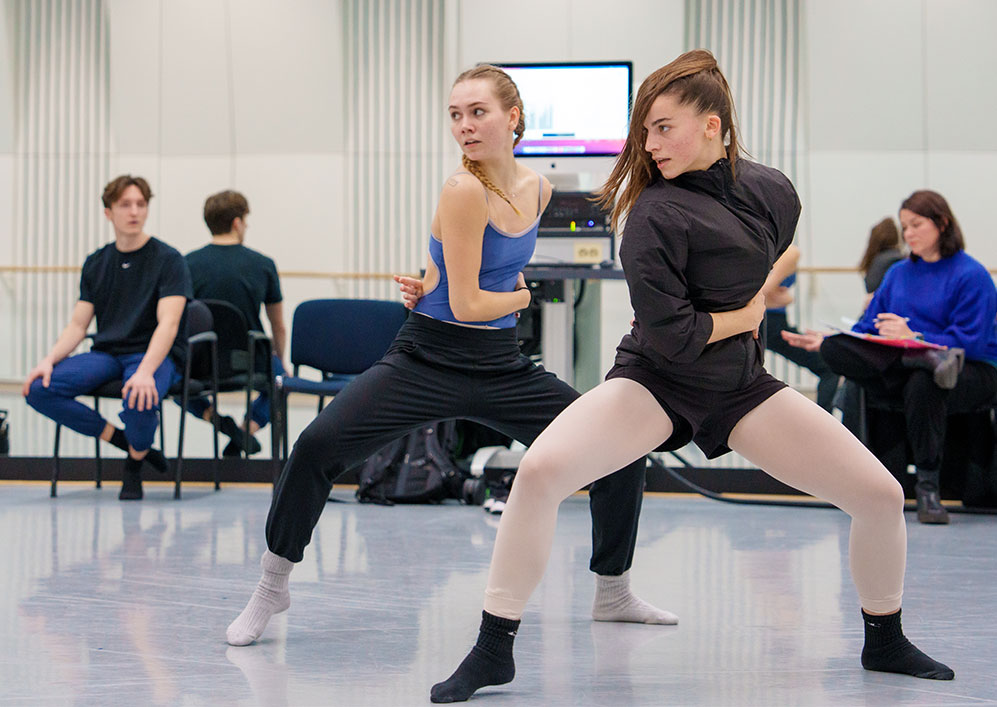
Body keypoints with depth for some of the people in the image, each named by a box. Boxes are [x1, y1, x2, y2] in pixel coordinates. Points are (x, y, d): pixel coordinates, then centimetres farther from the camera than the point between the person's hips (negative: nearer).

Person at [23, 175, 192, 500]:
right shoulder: (96, 263, 12)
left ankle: (135, 462, -4)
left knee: (139, 400, -40)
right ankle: (127, 442, -7)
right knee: (38, 389, -20)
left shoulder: (168, 260, -4)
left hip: (155, 355, -5)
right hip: (106, 353, 5)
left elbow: (168, 324, -16)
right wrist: (49, 359, -11)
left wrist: (145, 372, -33)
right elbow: (78, 324, 10)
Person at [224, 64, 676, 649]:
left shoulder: (536, 189, 4)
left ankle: (613, 595, 24)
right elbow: (467, 305, -16)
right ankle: (272, 589, -6)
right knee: (318, 447, -26)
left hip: (502, 365, 6)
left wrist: (443, 283, 6)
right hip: (429, 359, -6)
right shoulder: (465, 190, -17)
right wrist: (524, 297, 3)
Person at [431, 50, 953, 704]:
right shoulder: (655, 213, -18)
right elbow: (666, 334, -22)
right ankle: (493, 651, -15)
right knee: (540, 470, -30)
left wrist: (753, 314, 10)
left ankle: (886, 644, 24)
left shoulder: (773, 191, -3)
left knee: (882, 494, -2)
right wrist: (745, 314, -10)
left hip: (742, 387, 5)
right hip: (654, 382, -5)